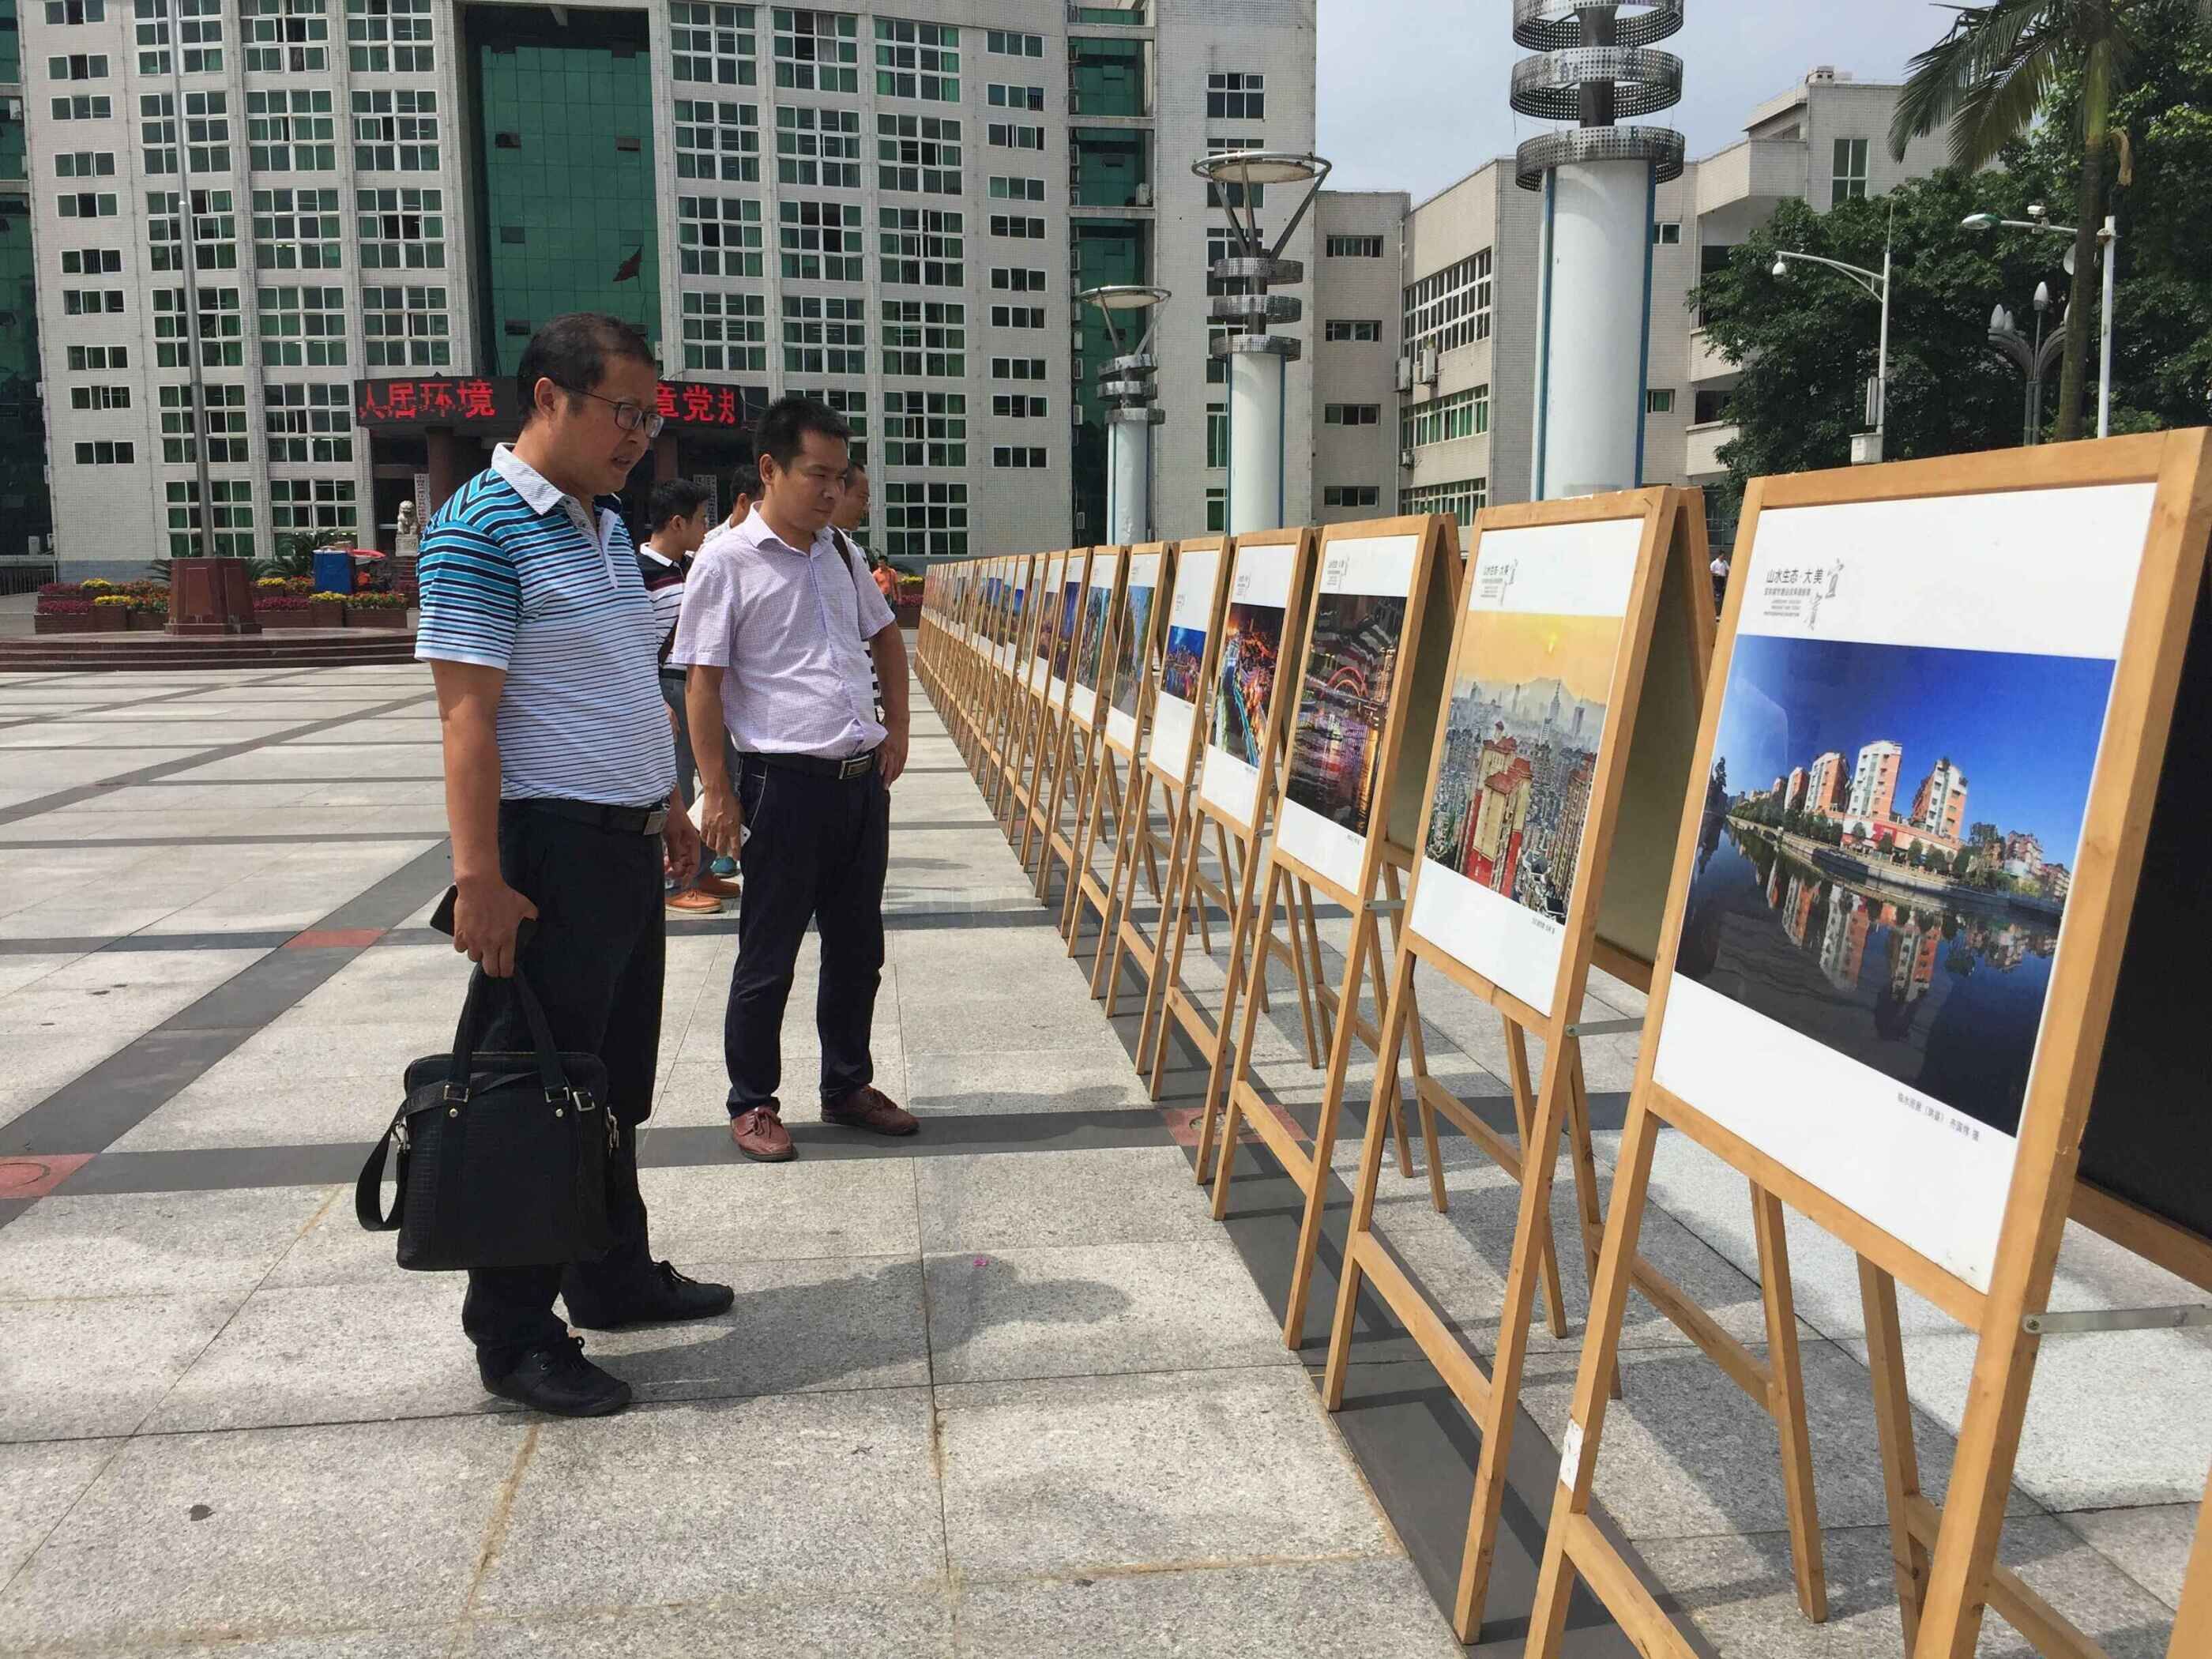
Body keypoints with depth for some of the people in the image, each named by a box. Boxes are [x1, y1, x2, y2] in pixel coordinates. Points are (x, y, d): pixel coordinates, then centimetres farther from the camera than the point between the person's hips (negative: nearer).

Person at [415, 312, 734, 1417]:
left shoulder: (608, 522, 13)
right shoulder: (481, 528, -15)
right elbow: (467, 713, -20)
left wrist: (669, 802, 23)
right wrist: (478, 880, -23)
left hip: (627, 842, 9)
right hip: (549, 848, -9)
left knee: (616, 1085, 18)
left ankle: (613, 1276, 33)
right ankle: (514, 1338, 14)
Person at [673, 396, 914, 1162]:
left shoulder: (840, 553, 10)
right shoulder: (728, 562, -9)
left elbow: (886, 638, 24)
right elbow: (704, 682, -10)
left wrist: (897, 728, 15)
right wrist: (717, 791, -13)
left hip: (862, 780, 7)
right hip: (785, 784, -6)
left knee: (857, 948, 15)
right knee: (769, 957, 5)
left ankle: (848, 1086, 31)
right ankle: (752, 1104, 21)